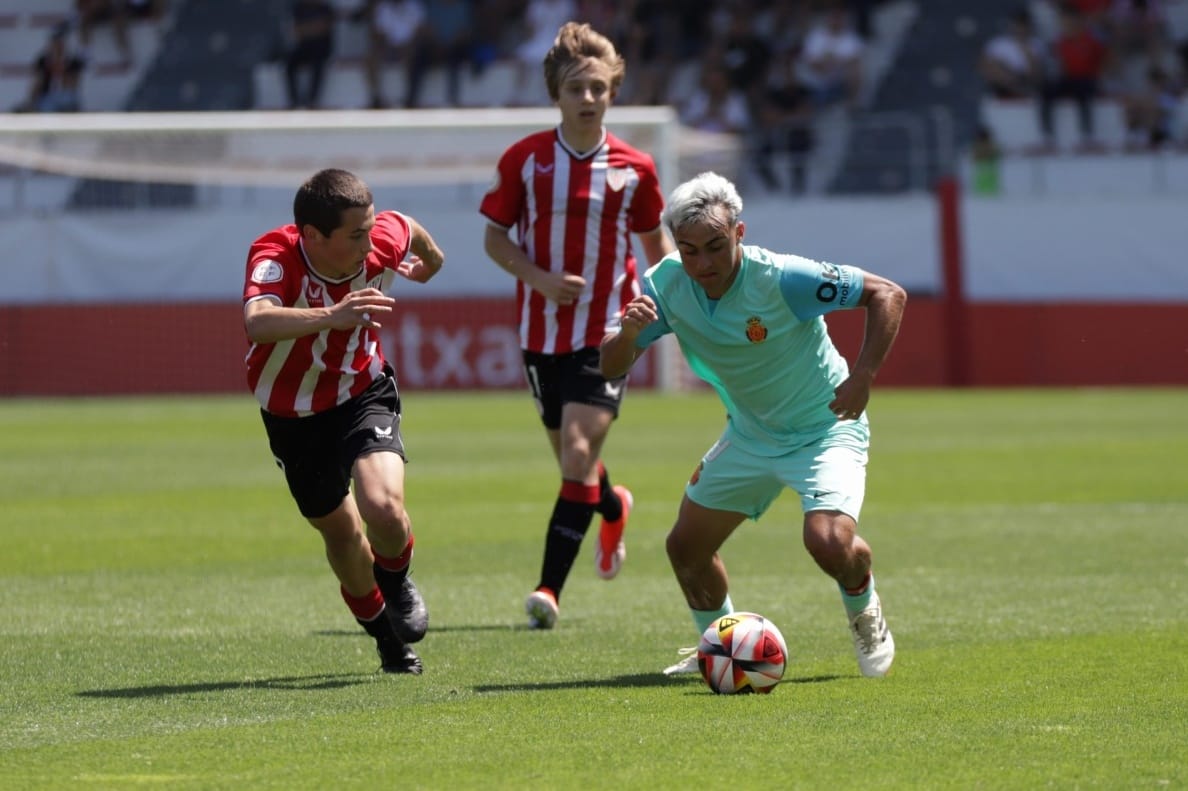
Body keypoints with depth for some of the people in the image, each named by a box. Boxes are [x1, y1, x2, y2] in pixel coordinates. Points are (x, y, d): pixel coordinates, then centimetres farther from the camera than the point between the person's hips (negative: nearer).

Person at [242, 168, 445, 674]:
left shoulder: (383, 240, -22)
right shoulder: (274, 257, -33)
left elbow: (410, 230, 5)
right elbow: (257, 322, -55)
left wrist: (431, 260, 28)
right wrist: (331, 316, -69)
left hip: (363, 392, 0)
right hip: (292, 416, 0)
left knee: (383, 507, -25)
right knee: (340, 531, 15)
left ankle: (396, 582, 12)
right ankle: (381, 630, 44)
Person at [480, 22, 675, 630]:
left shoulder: (633, 168, -3)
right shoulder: (525, 159, -3)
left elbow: (655, 239, 11)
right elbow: (495, 237, 3)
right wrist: (540, 279, -14)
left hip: (606, 333, -2)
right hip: (542, 329, 2)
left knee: (578, 455, -15)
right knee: (571, 458, 14)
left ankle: (550, 588, -14)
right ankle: (613, 510, 50)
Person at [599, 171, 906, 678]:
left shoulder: (782, 279, -29)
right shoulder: (665, 286, -14)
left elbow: (887, 294, -24)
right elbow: (611, 367, -10)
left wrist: (862, 378, -34)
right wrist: (628, 333, -34)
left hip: (825, 428, -6)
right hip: (749, 433, 6)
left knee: (830, 543, -27)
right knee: (686, 546, 4)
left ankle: (865, 614, 8)